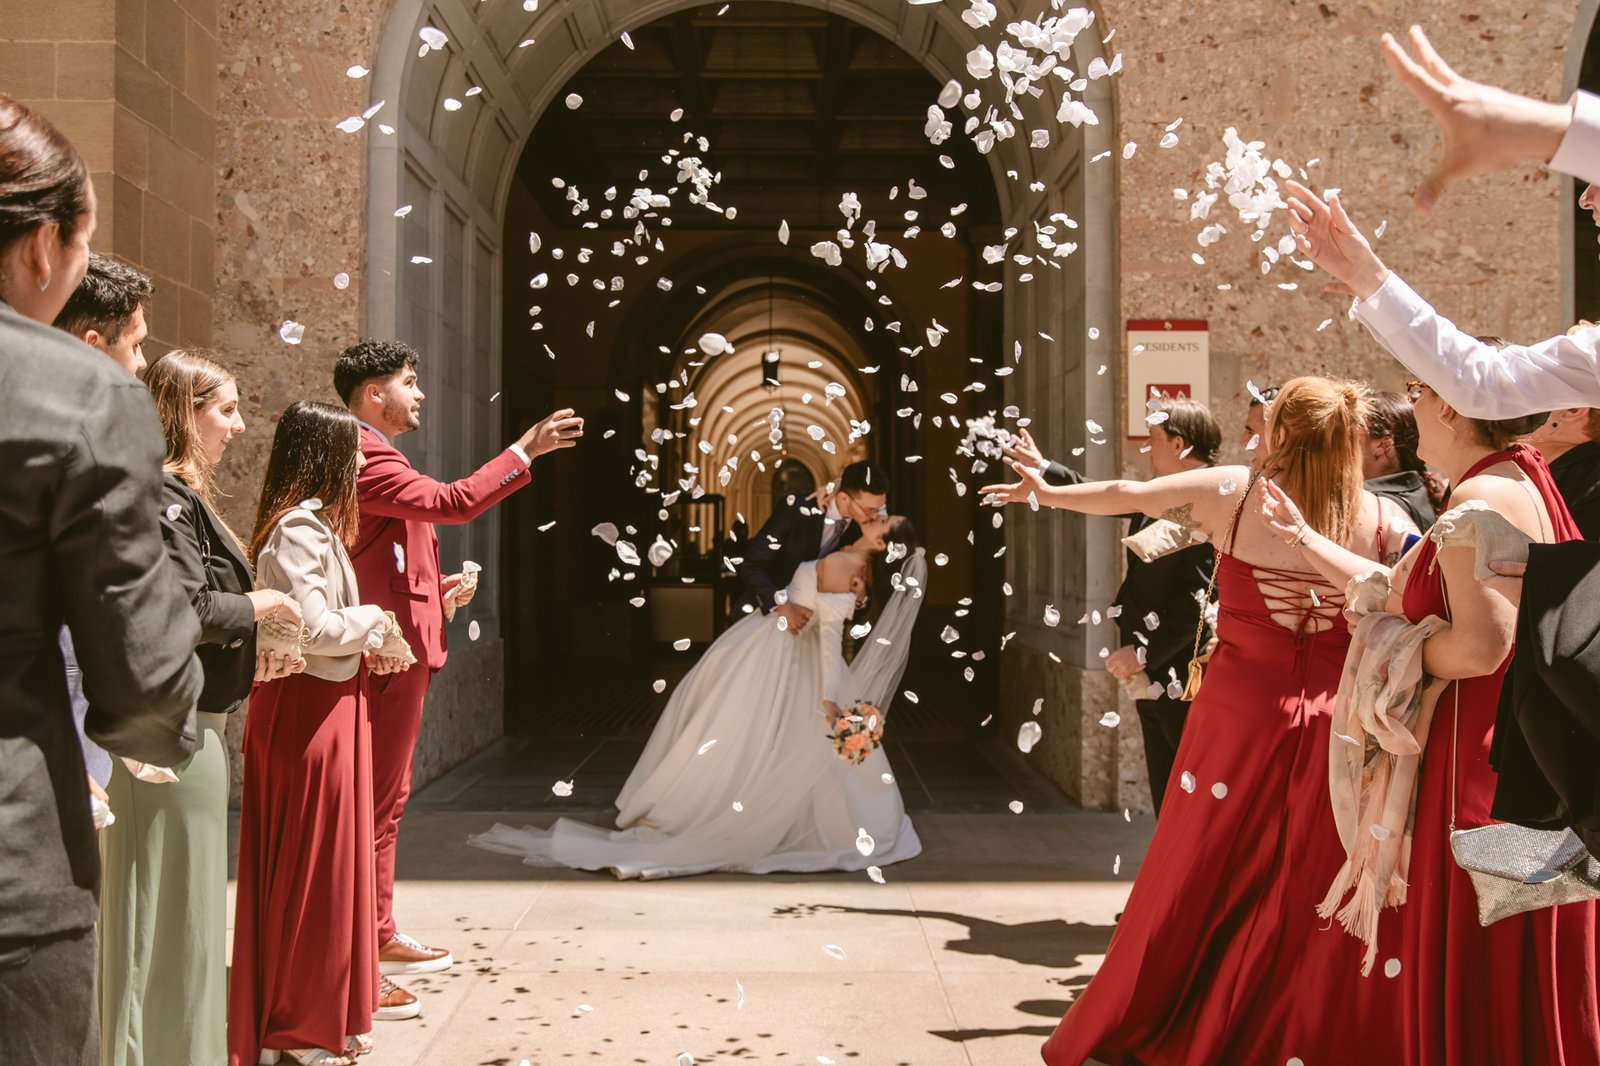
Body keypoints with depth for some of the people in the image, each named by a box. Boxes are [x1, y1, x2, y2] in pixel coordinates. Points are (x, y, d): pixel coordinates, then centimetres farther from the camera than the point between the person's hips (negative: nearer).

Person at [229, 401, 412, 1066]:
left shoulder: (308, 522, 15)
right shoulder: (302, 525, -17)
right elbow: (313, 627, -23)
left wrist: (365, 643, 6)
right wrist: (376, 624, -8)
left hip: (316, 705, 10)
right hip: (310, 709, -10)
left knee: (305, 864, 16)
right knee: (313, 866, 0)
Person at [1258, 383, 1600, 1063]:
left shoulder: (1482, 499, -17)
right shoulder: (1520, 484, 14)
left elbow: (1480, 646, -29)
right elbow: (1398, 591, 21)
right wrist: (1302, 537, 25)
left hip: (1487, 763, -10)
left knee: (1480, 986, 0)